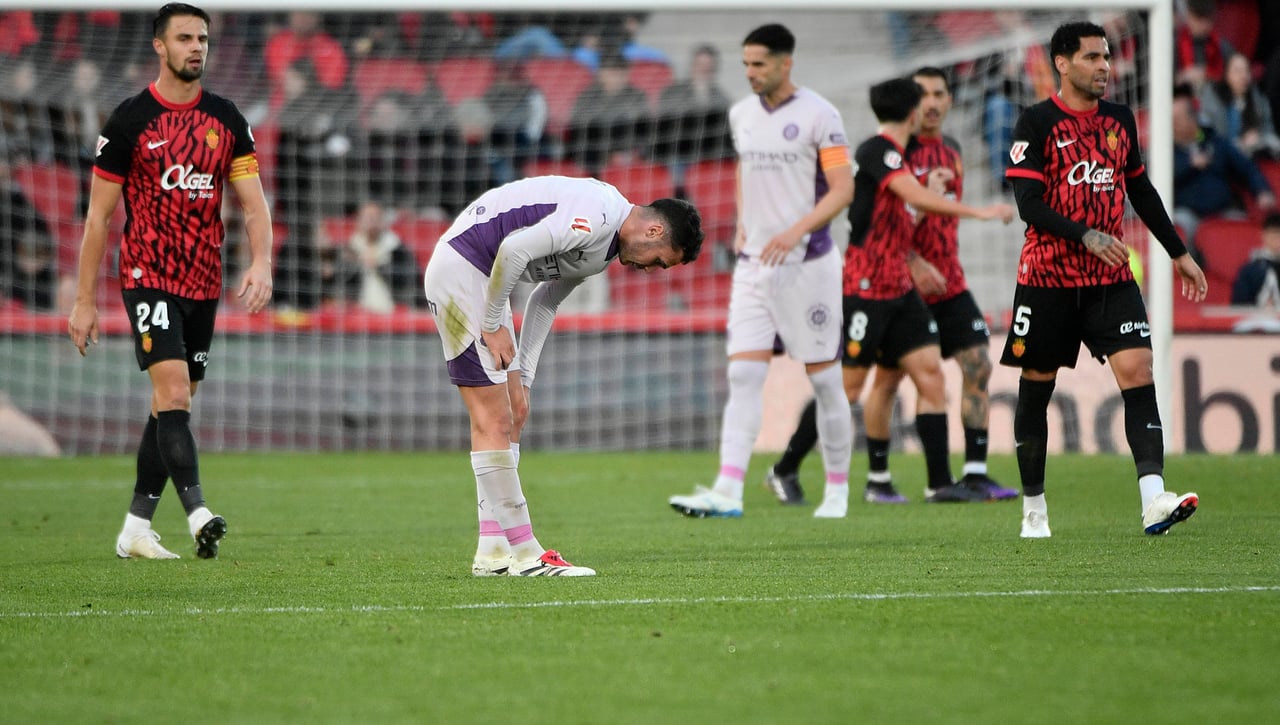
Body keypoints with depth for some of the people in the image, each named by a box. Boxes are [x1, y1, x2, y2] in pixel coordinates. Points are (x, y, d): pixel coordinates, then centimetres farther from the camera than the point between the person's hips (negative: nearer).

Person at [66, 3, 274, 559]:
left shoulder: (226, 119, 8)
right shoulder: (130, 119, -4)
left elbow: (252, 202, 5)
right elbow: (99, 215, -1)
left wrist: (261, 262, -14)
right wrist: (85, 301, -3)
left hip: (203, 284, 5)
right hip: (147, 278, -5)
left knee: (171, 405, 8)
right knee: (174, 396, -19)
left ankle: (135, 530, 16)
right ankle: (198, 517, -28)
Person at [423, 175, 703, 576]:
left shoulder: (608, 246, 13)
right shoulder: (597, 218, -20)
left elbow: (545, 300, 20)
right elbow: (514, 249, -27)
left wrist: (522, 378, 14)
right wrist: (493, 325, -16)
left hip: (485, 280, 11)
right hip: (460, 270, -11)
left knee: (513, 412, 10)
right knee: (494, 421, -10)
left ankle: (493, 551, 12)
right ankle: (524, 554, -9)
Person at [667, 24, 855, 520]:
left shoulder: (818, 115, -9)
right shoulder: (741, 115, 10)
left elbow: (843, 189, -12)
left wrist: (796, 231, -23)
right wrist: (742, 224, 12)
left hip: (807, 262, -5)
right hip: (753, 265, 5)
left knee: (823, 377, 2)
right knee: (743, 374, -6)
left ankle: (838, 489, 14)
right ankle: (728, 492, -14)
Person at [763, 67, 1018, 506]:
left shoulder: (952, 150, 13)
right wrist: (913, 262, -24)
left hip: (948, 284, 6)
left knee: (978, 366, -4)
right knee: (888, 376, -2)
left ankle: (975, 474, -1)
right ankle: (877, 480, 8)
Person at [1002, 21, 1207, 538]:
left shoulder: (1120, 120, 10)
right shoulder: (1037, 123, -7)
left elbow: (1141, 190, 22)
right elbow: (1029, 204, -14)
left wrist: (1178, 253, 23)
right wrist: (1087, 236, -26)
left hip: (1111, 280, 4)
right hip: (1048, 278, -3)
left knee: (1137, 370, -14)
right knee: (1036, 388, 5)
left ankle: (1154, 501, -24)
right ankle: (1033, 509, 20)